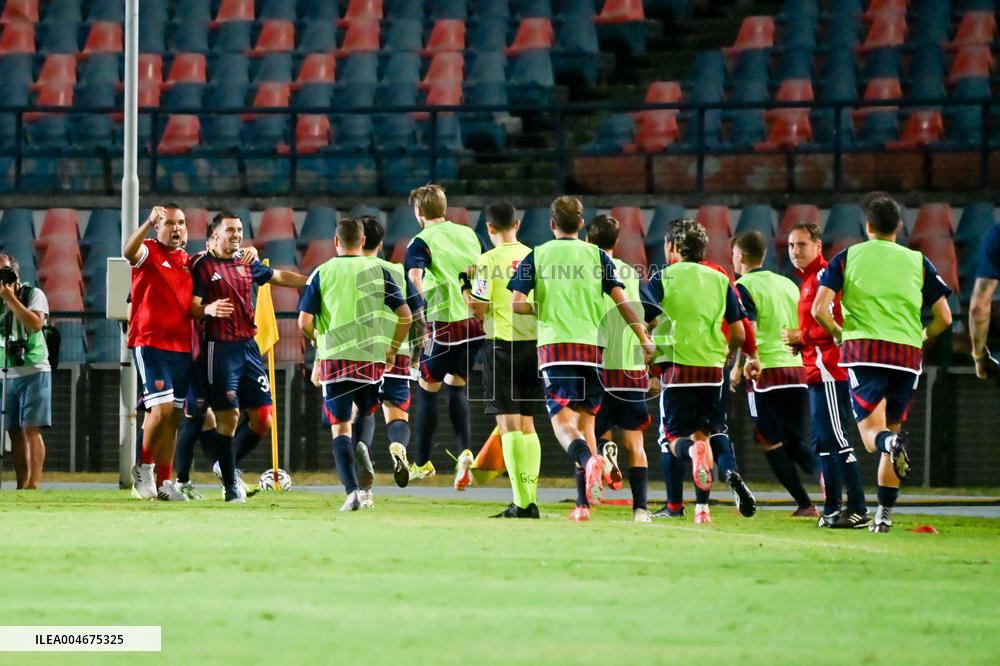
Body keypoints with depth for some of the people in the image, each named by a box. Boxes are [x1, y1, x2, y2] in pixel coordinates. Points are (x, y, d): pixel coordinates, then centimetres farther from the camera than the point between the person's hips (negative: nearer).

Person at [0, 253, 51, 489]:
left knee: (31, 428, -12)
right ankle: (21, 485, 4)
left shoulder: (33, 294, -1)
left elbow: (35, 323, -17)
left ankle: (33, 484, -18)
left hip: (33, 372, -4)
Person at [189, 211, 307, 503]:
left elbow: (280, 276, 28)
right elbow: (192, 308, -9)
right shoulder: (203, 266, -3)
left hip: (248, 347, 6)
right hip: (220, 348, -6)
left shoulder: (246, 265, 15)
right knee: (228, 418, -9)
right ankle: (230, 485, 1)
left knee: (264, 418, 2)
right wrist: (209, 309, -30)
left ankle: (229, 464, 23)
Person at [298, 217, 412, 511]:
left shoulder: (322, 273, 2)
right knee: (364, 417, 21)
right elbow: (405, 315, 0)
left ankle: (353, 490, -13)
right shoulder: (378, 270, 4)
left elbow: (304, 322, -3)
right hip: (372, 357, 1)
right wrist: (392, 350, 14)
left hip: (334, 358, -1)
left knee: (340, 428, 1)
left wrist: (318, 342, 18)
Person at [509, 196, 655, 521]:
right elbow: (621, 300, 0)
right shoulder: (596, 255, 8)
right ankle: (586, 503, 4)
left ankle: (588, 459, -40)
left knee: (562, 421, -6)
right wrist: (644, 338, 5)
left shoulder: (537, 256, 6)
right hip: (592, 347, 2)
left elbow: (516, 303, -1)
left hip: (553, 345, -2)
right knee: (585, 420, 12)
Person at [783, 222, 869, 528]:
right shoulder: (808, 279, 20)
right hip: (817, 371, 11)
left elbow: (836, 324, -20)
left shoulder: (824, 276, -12)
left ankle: (858, 511, -12)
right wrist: (799, 341, 8)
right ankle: (832, 509, 17)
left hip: (829, 371, -11)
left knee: (835, 438, -12)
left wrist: (801, 337, -11)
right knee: (822, 441, 13)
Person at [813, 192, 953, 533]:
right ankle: (884, 514, 10)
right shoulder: (918, 262, 11)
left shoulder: (847, 258, 8)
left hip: (864, 351, -2)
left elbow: (819, 309, -2)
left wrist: (839, 335, 16)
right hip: (907, 355, 2)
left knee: (872, 434, -5)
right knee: (891, 431, 14)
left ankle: (890, 442, -43)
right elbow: (944, 317, 9)